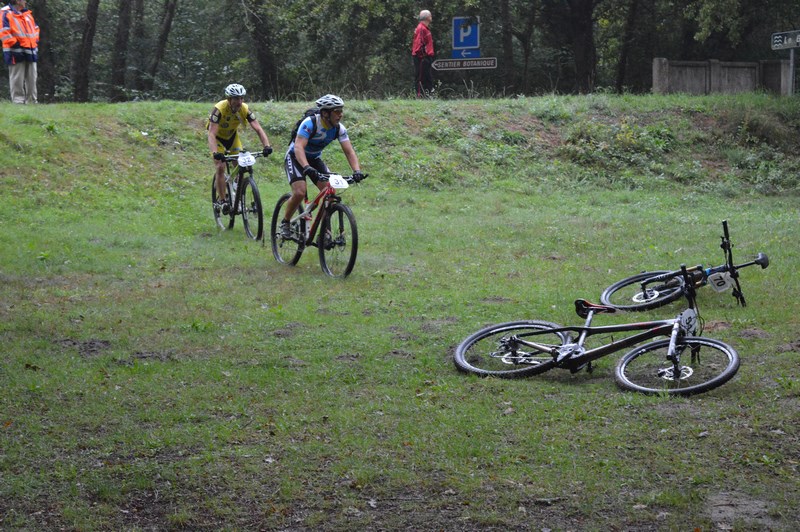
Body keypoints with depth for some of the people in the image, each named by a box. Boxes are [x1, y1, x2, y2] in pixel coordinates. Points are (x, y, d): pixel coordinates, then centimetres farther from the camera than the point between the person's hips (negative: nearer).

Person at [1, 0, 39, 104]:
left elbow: (35, 28, 27)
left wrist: (35, 42, 16)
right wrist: (14, 44, -17)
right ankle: (18, 100, -2)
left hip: (31, 51, 8)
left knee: (31, 78, 10)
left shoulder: (28, 14, 17)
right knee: (17, 79, -5)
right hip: (16, 52, -8)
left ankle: (32, 100, 16)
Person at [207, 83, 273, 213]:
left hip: (232, 135, 4)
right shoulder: (219, 109, -36)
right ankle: (222, 200, -6)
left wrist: (267, 145, -45)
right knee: (220, 167, -16)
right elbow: (211, 134, -42)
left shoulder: (245, 109, -25)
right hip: (218, 137, -4)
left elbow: (257, 128, -28)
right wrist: (215, 153, -57)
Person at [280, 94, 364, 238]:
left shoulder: (339, 128, -15)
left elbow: (349, 151, -19)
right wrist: (307, 168, -58)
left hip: (314, 159, 5)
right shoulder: (310, 123, -31)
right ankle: (285, 223, -1)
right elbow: (299, 147, -41)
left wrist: (357, 170, -37)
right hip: (295, 157, -5)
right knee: (299, 193, -25)